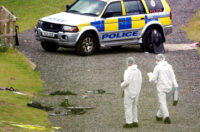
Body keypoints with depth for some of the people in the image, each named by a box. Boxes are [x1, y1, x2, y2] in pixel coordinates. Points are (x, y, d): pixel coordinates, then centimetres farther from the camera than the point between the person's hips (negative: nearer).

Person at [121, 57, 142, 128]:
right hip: (136, 92, 7)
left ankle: (129, 123, 1)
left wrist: (122, 84, -2)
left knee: (128, 107, 0)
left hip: (129, 92, -7)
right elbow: (140, 81, 2)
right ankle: (135, 122, 17)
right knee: (134, 107, 16)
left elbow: (126, 82, -23)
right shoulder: (138, 71, 3)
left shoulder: (127, 71, -17)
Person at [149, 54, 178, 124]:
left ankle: (166, 117, -20)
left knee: (163, 103, -3)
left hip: (161, 88, -5)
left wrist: (151, 79, 11)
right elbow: (173, 77, 0)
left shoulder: (157, 67, -10)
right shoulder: (169, 66, 3)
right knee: (164, 101, 21)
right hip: (169, 87, 5)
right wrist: (175, 86, -1)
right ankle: (159, 116, 32)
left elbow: (154, 78, -11)